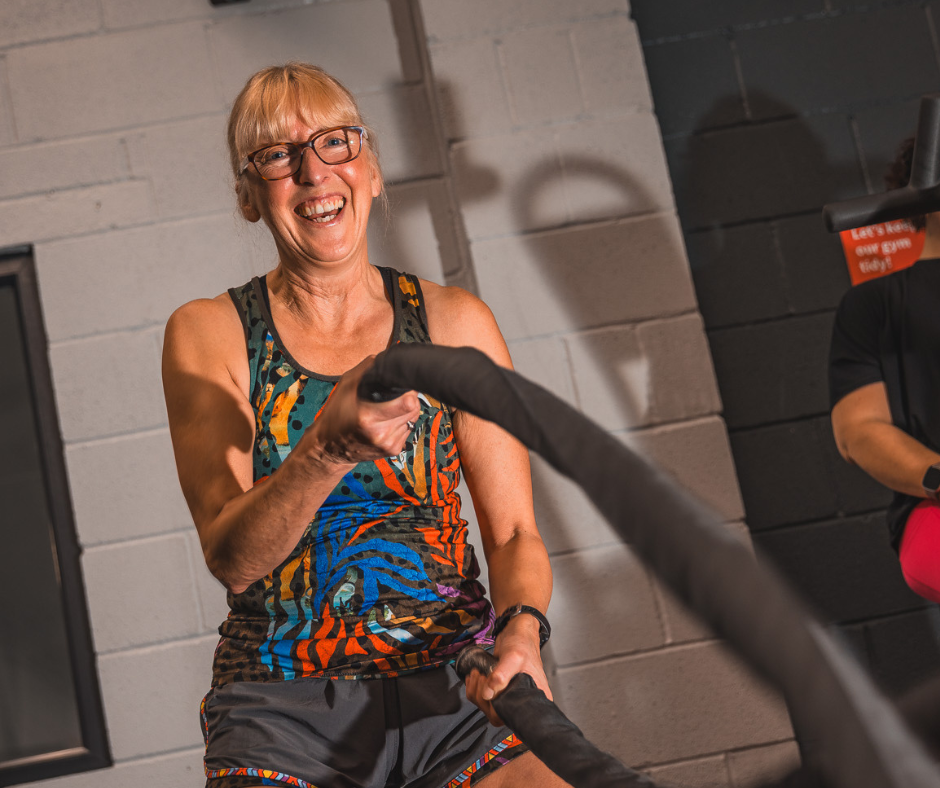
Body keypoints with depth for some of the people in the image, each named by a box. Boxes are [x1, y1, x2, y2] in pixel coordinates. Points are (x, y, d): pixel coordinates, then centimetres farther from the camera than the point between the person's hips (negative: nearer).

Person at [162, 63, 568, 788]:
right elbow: (231, 558, -9)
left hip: (454, 689, 1)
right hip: (282, 707, -1)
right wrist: (329, 448, -27)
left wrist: (522, 629, -16)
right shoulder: (207, 334, 2)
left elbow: (514, 531, 5)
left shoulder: (456, 322, 6)